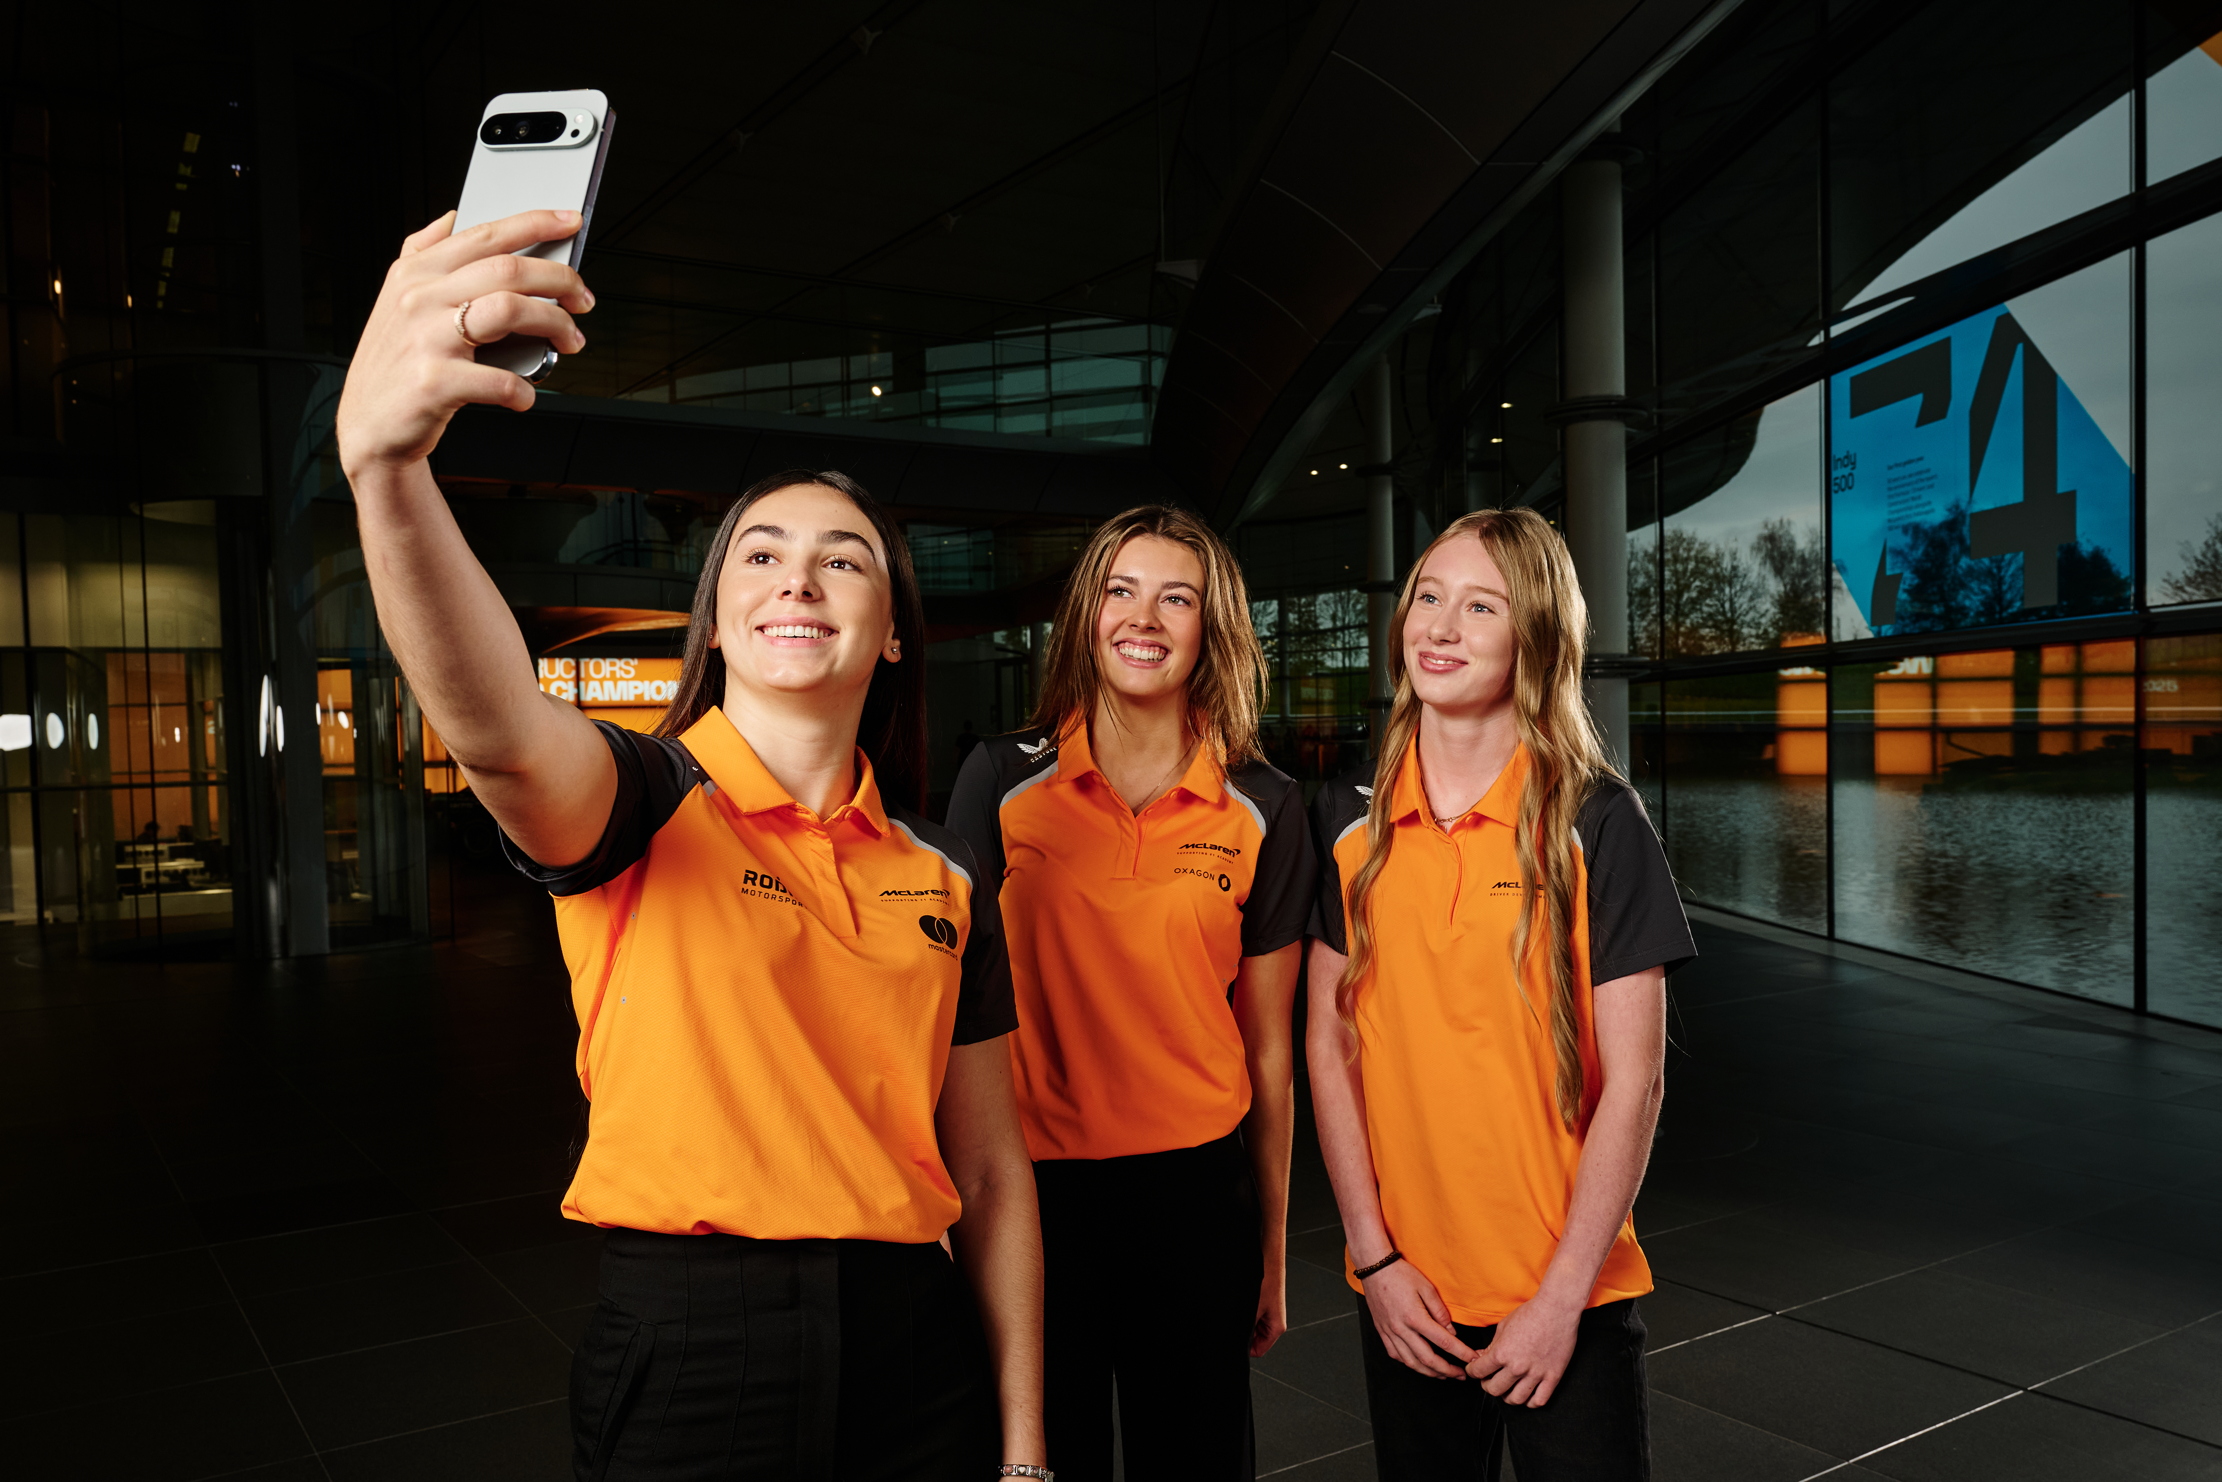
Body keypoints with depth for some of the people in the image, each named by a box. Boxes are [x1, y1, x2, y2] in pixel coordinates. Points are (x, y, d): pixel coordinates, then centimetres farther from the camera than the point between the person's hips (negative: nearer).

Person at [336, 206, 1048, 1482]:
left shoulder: (944, 879, 4)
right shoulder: (646, 801, -7)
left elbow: (992, 1172, 7)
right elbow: (498, 730, -32)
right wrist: (385, 457, -50)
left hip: (911, 1344, 4)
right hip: (688, 1343, -3)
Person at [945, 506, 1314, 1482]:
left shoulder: (1263, 809, -1)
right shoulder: (1002, 781, -4)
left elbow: (1265, 1045, 5)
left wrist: (1273, 1249, 10)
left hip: (1199, 1188, 1)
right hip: (1033, 1187, -1)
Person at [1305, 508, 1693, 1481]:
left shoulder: (1597, 823, -9)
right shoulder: (1347, 819, -1)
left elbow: (1633, 1079, -9)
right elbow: (1330, 1043, 2)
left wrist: (1564, 1297, -11)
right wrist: (1375, 1256, -3)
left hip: (1567, 1293, -2)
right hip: (1408, 1294, 3)